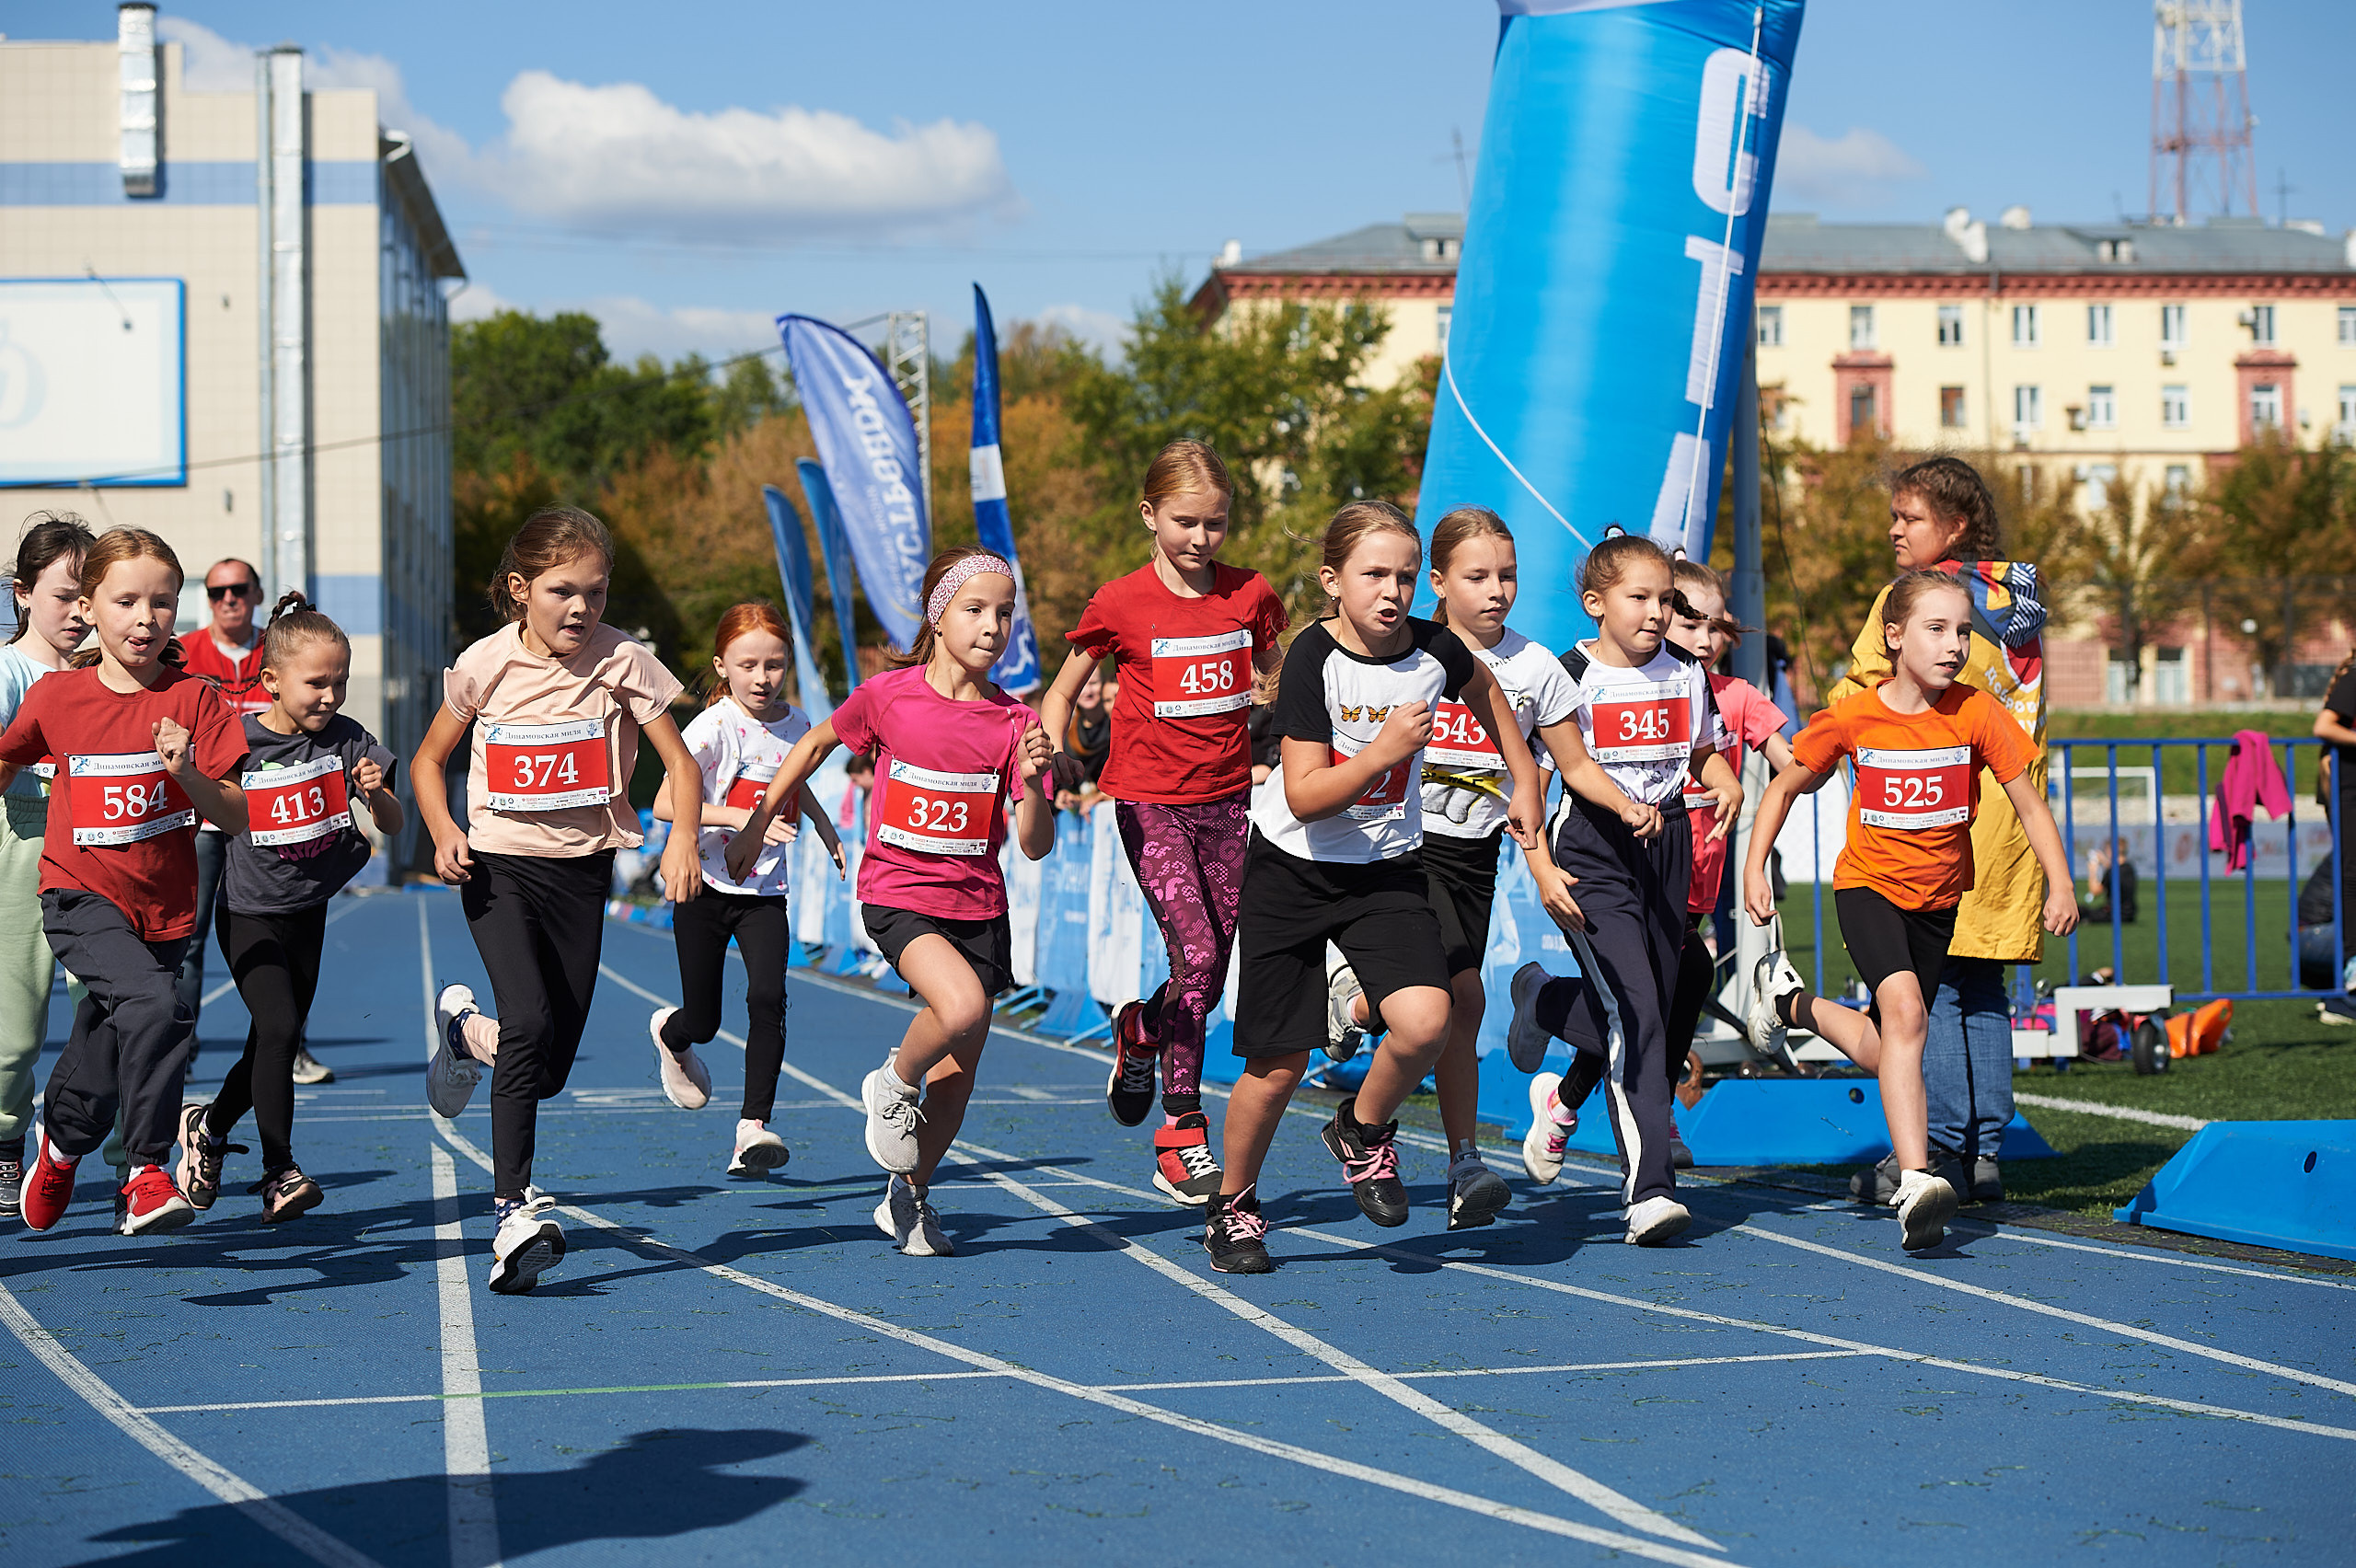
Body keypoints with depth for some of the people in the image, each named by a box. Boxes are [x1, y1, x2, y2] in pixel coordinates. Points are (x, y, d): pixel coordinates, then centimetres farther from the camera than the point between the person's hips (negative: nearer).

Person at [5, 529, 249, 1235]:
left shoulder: (193, 699, -6)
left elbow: (238, 817, -7)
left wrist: (188, 774, -23)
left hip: (163, 910, 3)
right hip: (80, 896, -3)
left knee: (102, 1071, 12)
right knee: (155, 1006, -29)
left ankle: (62, 1139, 44)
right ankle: (147, 1174, -21)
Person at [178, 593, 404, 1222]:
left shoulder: (348, 741, -6)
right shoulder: (236, 742, -14)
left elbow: (393, 825, -2)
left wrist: (377, 793, -24)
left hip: (308, 911, 4)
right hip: (249, 912, -4)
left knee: (277, 1042, 10)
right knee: (279, 1028, -19)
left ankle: (209, 1124, 36)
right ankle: (279, 1171, -10)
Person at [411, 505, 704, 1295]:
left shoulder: (622, 661, -7)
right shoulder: (486, 665, -6)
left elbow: (681, 763, -6)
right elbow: (428, 761, 7)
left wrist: (683, 840, -24)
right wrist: (443, 831, -11)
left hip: (582, 871, 2)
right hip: (498, 867, -2)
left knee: (551, 1069, 5)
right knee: (529, 1026, -23)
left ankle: (467, 1031, 40)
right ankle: (514, 1206, -21)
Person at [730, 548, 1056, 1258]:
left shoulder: (1014, 722, -6)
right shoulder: (888, 696, -9)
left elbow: (1035, 845, -8)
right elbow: (817, 743, 11)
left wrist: (1033, 781, -27)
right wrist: (757, 824, 14)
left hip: (977, 904, 3)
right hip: (897, 892, -3)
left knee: (959, 1067, 9)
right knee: (962, 1006, -30)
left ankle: (909, 1196, 31)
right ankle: (893, 1086, 0)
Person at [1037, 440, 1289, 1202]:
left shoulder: (1250, 595, 4)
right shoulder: (1120, 605, -4)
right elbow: (1063, 691, 8)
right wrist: (1053, 755, -9)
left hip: (1228, 800, 4)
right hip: (1150, 802, -4)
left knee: (1211, 974, 5)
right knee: (1196, 956, -17)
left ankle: (1139, 1032, 40)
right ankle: (1182, 1139, -7)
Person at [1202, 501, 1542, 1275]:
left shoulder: (1435, 649, -10)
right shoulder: (1313, 656, -19)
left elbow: (1484, 690, 17)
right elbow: (1305, 798, -22)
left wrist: (1524, 781, 19)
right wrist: (1382, 752, -33)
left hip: (1388, 870, 3)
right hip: (1293, 869, -2)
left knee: (1424, 1022, -22)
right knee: (1279, 1065, 1)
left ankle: (1364, 1131, 8)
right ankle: (1233, 1206, 25)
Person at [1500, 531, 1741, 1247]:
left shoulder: (1685, 675, 8)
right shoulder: (1574, 675, -8)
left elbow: (1703, 752, 17)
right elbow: (1573, 764, -15)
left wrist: (1726, 784, -6)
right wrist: (1626, 806, -32)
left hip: (1668, 846, 6)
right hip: (1595, 853, -6)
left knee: (1656, 1008, 12)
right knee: (1635, 1015, -16)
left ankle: (1544, 999, 43)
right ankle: (1648, 1188, -15)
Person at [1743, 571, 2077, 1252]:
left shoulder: (1976, 714, -13)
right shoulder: (1851, 719, -13)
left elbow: (2029, 803, -6)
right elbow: (1785, 788, 2)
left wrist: (2060, 884, -17)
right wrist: (1754, 869, -4)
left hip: (1939, 897, 3)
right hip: (1868, 884, -3)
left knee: (1887, 1053, 10)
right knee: (1904, 1010, -27)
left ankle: (1795, 1003, 41)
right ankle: (1916, 1184, -32)